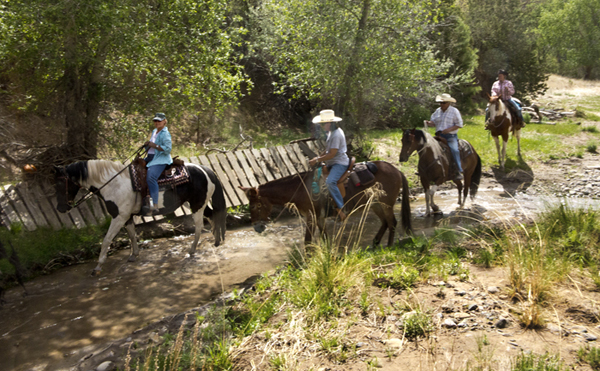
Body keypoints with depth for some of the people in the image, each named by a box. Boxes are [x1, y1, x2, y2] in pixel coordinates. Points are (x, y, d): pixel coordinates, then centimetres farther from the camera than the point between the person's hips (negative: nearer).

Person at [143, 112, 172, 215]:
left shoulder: (165, 134, -10)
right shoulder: (154, 132, 18)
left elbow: (167, 149, -19)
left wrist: (154, 145, -23)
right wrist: (147, 144, 8)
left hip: (161, 159, -11)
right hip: (151, 157, 11)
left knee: (151, 177, -32)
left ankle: (154, 206, -34)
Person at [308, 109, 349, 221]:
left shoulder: (336, 134, -19)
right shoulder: (332, 132, 14)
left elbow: (332, 154, -22)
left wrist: (317, 160, -17)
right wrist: (319, 157, 8)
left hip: (340, 163, -11)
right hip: (333, 163, 11)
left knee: (330, 182, -32)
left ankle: (341, 208, -29)